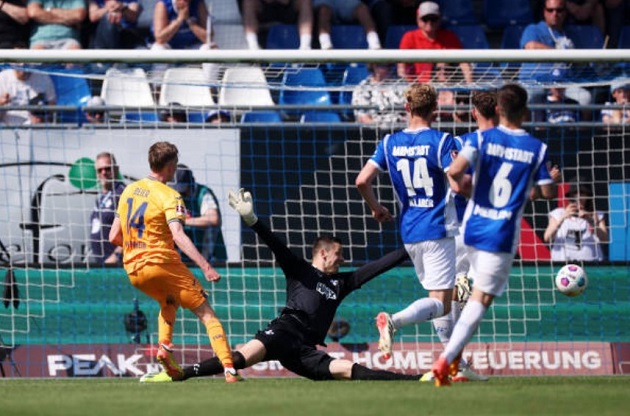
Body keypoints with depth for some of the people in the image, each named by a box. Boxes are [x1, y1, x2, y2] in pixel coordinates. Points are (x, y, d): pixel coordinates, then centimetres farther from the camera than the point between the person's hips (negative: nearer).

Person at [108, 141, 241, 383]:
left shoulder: (129, 191, 12)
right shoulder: (169, 196, -8)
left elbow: (114, 237, 14)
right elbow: (178, 236, -24)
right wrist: (205, 267, -29)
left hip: (133, 270, 6)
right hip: (162, 263, -6)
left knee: (169, 303, 34)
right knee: (206, 312, -1)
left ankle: (164, 346, 9)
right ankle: (229, 369, -15)